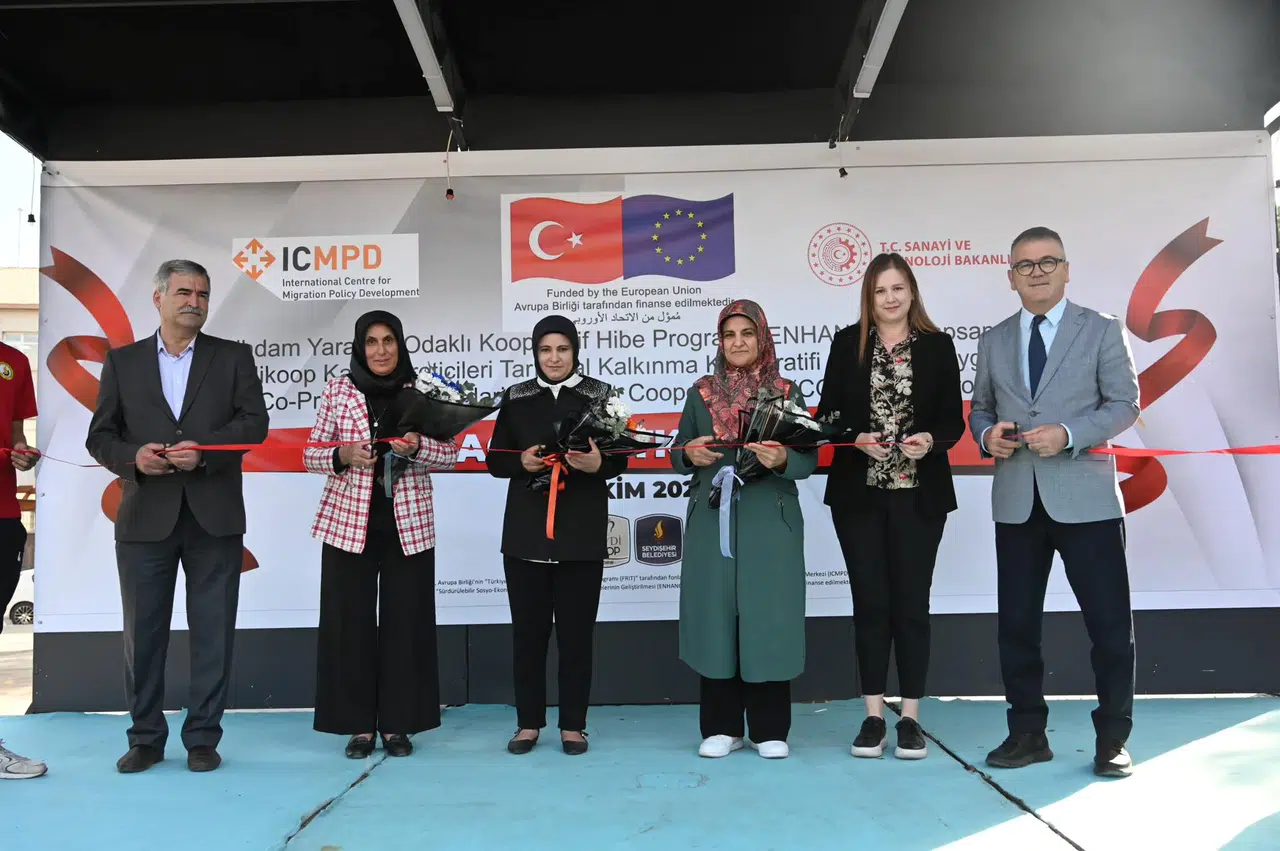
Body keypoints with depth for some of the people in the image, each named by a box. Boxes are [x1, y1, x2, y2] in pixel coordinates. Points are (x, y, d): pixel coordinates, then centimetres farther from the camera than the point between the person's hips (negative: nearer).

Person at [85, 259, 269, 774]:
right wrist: (132, 457, -13)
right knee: (143, 632, 8)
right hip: (145, 518, 1)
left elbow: (254, 422, -4)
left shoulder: (233, 357, 7)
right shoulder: (122, 361, 10)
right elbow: (100, 436, 8)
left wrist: (204, 450, -18)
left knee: (213, 632, 4)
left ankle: (203, 739, 16)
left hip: (215, 517, -1)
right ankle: (146, 738, 23)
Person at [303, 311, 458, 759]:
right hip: (349, 523, 0)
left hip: (409, 525, 0)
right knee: (350, 622, 3)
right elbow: (311, 455, 5)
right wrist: (343, 456, -15)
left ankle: (397, 723, 17)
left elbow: (449, 455, 2)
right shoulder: (338, 390, 3)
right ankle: (358, 725, 16)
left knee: (405, 622, 3)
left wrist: (417, 447, -17)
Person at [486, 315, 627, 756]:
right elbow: (495, 460, 7)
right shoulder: (516, 397, 7)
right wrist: (522, 462, -13)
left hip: (582, 533, -1)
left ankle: (573, 725, 17)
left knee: (576, 631, 4)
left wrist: (597, 464, -21)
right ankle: (528, 723, 20)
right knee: (527, 630, 6)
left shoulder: (600, 395, 2)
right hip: (526, 532, 2)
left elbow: (620, 459, 0)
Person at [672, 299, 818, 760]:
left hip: (770, 522, -1)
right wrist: (689, 453, -10)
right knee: (714, 613, 3)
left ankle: (770, 729, 12)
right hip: (712, 520, 2)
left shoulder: (787, 393, 4)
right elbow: (678, 453, 12)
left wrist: (782, 459, -20)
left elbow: (809, 459, 0)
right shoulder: (702, 392, 10)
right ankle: (721, 727, 14)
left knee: (768, 614, 0)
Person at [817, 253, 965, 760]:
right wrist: (856, 439, -15)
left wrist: (931, 440, -18)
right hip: (859, 494, 0)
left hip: (919, 494, 0)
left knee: (911, 603, 4)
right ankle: (873, 718, 14)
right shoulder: (847, 343, 4)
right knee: (870, 603, 4)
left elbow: (954, 419, 2)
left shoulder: (937, 345, 3)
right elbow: (827, 414, 3)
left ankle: (910, 719, 15)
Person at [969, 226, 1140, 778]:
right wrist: (987, 434, -6)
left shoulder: (1102, 330, 4)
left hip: (1085, 498, -3)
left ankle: (1112, 738, 16)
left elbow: (1125, 402, -3)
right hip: (1016, 501, 4)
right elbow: (980, 407, 17)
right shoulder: (993, 341, 14)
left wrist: (1068, 434, -18)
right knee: (1016, 623, 8)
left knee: (1109, 622, 0)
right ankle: (1027, 733, 22)